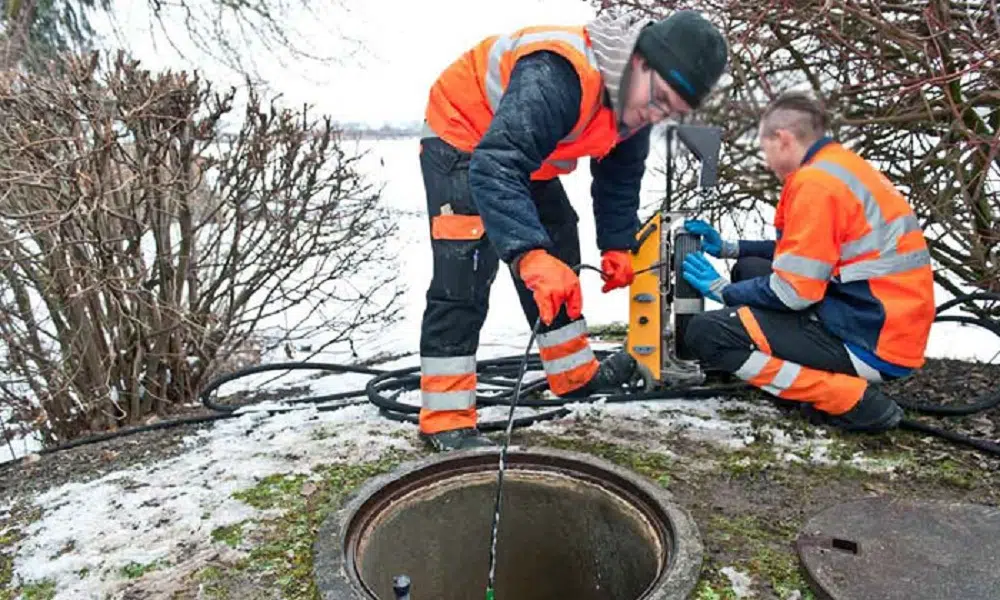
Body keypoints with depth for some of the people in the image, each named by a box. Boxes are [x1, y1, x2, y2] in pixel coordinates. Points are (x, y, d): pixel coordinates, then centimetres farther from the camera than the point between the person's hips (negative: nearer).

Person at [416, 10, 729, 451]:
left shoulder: (633, 97, -9)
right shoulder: (556, 77, -38)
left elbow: (620, 177, 5)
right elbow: (494, 169, -48)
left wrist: (617, 245, -3)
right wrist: (530, 254, -59)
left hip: (528, 155, 9)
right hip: (462, 138, -8)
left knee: (559, 258, 12)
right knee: (463, 276, -18)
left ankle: (575, 374, 27)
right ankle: (445, 421, -13)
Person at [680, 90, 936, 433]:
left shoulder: (815, 182, -17)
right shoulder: (841, 166, 13)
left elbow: (793, 292, -18)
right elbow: (804, 254, 23)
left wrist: (721, 290, -2)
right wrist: (728, 247, 20)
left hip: (869, 344, -10)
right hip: (885, 329, 10)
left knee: (706, 334, -15)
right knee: (749, 270, 20)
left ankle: (853, 400, -10)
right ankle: (841, 379, 10)